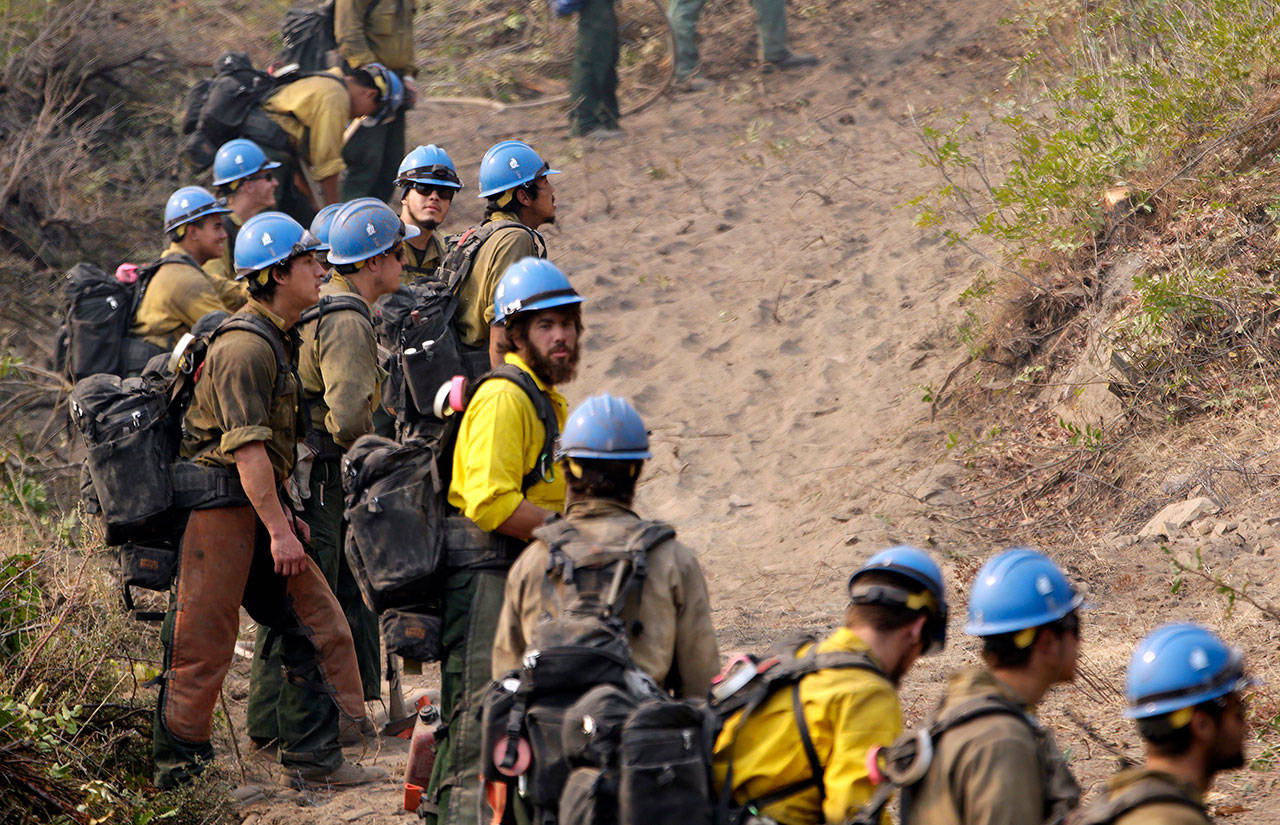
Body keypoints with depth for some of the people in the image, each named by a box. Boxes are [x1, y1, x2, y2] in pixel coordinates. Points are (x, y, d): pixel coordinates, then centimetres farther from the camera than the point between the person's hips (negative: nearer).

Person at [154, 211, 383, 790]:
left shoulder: (277, 340, 17)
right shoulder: (244, 346, -16)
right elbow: (246, 447, -22)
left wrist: (282, 514, 21)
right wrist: (278, 529, -22)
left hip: (254, 506, 10)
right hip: (218, 508, -10)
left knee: (315, 623, 6)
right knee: (202, 645, -5)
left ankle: (314, 759, 9)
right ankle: (169, 771, 3)